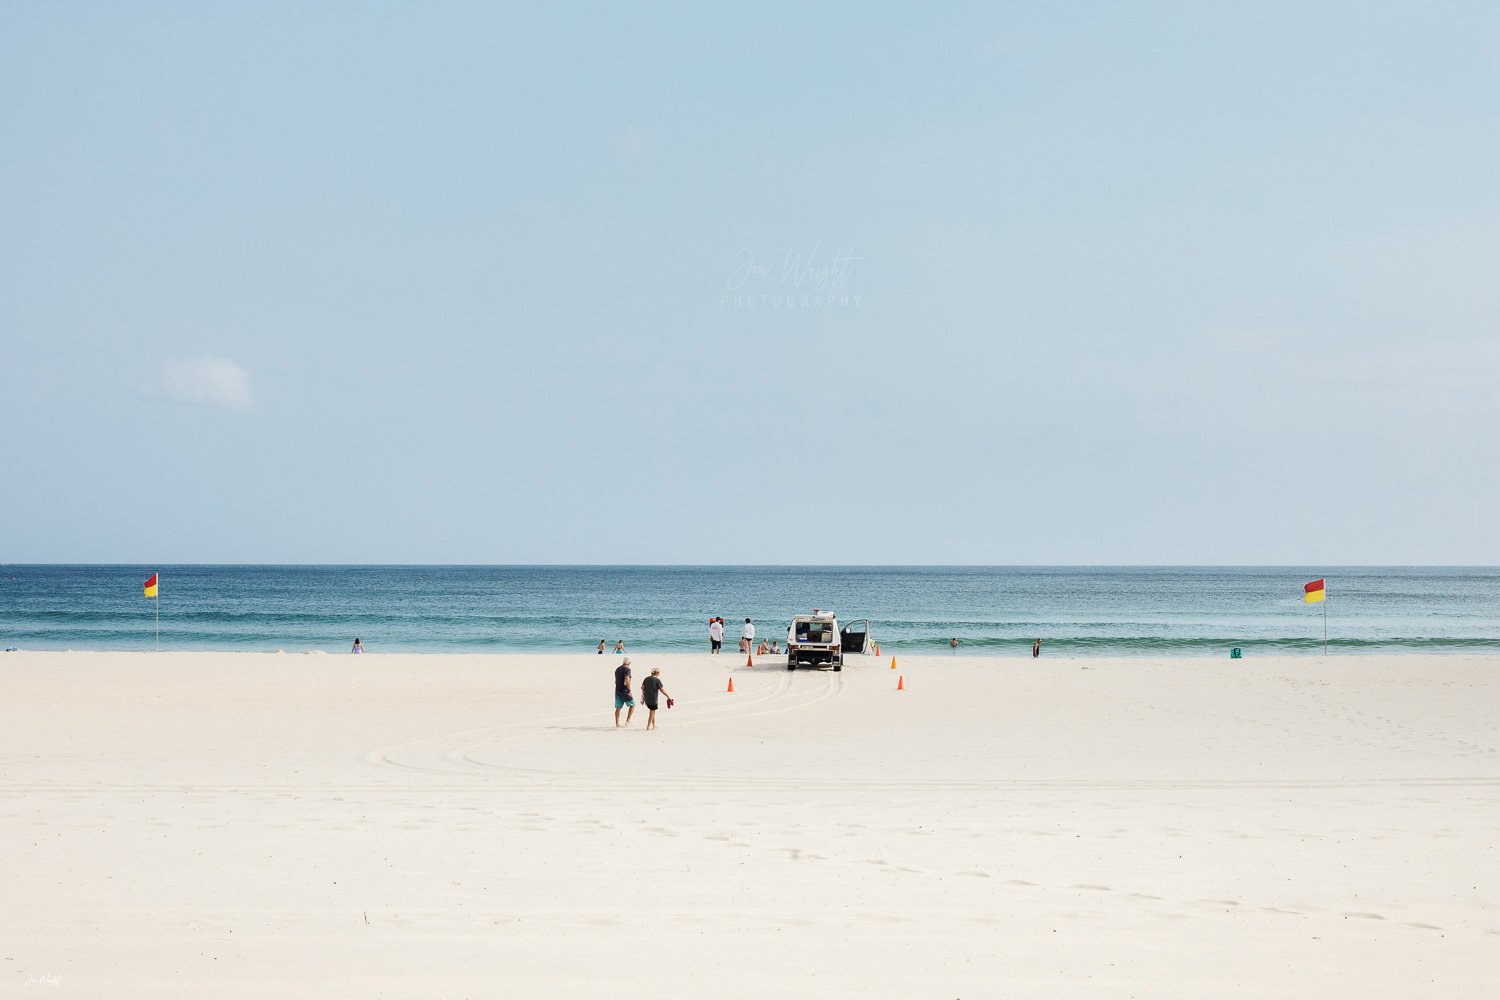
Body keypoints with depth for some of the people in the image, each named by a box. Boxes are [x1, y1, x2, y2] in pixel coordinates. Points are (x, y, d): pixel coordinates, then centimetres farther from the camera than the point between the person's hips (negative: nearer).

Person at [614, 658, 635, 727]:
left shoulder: (617, 669, 13)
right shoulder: (627, 669, -12)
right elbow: (627, 680, -25)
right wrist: (629, 690, -20)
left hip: (617, 690, 7)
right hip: (624, 691, -7)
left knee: (618, 707, 8)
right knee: (633, 705, 8)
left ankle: (617, 724, 6)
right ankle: (628, 721, 2)